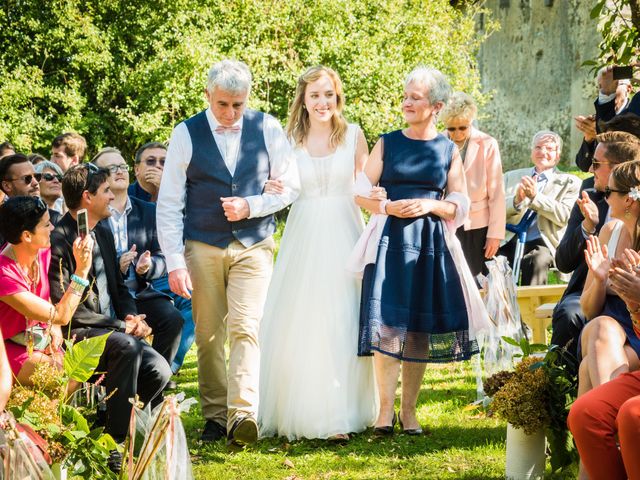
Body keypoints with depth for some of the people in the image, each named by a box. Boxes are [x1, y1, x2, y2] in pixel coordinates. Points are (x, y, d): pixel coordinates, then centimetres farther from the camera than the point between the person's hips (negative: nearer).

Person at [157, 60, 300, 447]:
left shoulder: (268, 129, 0)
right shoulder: (187, 135, -2)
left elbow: (290, 186, 7)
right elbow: (169, 204, -2)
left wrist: (251, 206, -11)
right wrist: (175, 262, -8)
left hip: (253, 246, 0)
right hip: (202, 248, 1)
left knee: (245, 329, -14)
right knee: (209, 335, 4)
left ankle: (242, 415, -23)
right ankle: (215, 416, 12)